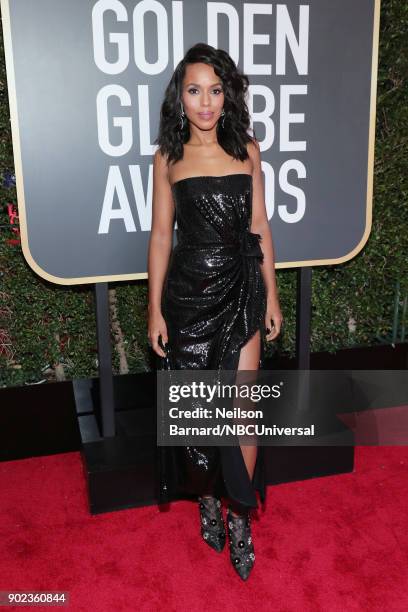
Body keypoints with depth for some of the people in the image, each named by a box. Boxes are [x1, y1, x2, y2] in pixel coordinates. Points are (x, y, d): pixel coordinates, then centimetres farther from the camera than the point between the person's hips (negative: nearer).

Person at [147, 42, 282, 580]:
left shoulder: (247, 150, 4)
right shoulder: (168, 157, 2)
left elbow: (260, 226, 7)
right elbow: (161, 235, 2)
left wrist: (271, 295, 5)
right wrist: (155, 309, 0)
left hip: (241, 288, 0)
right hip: (188, 291, 0)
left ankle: (239, 516, 18)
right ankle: (208, 500, 33)